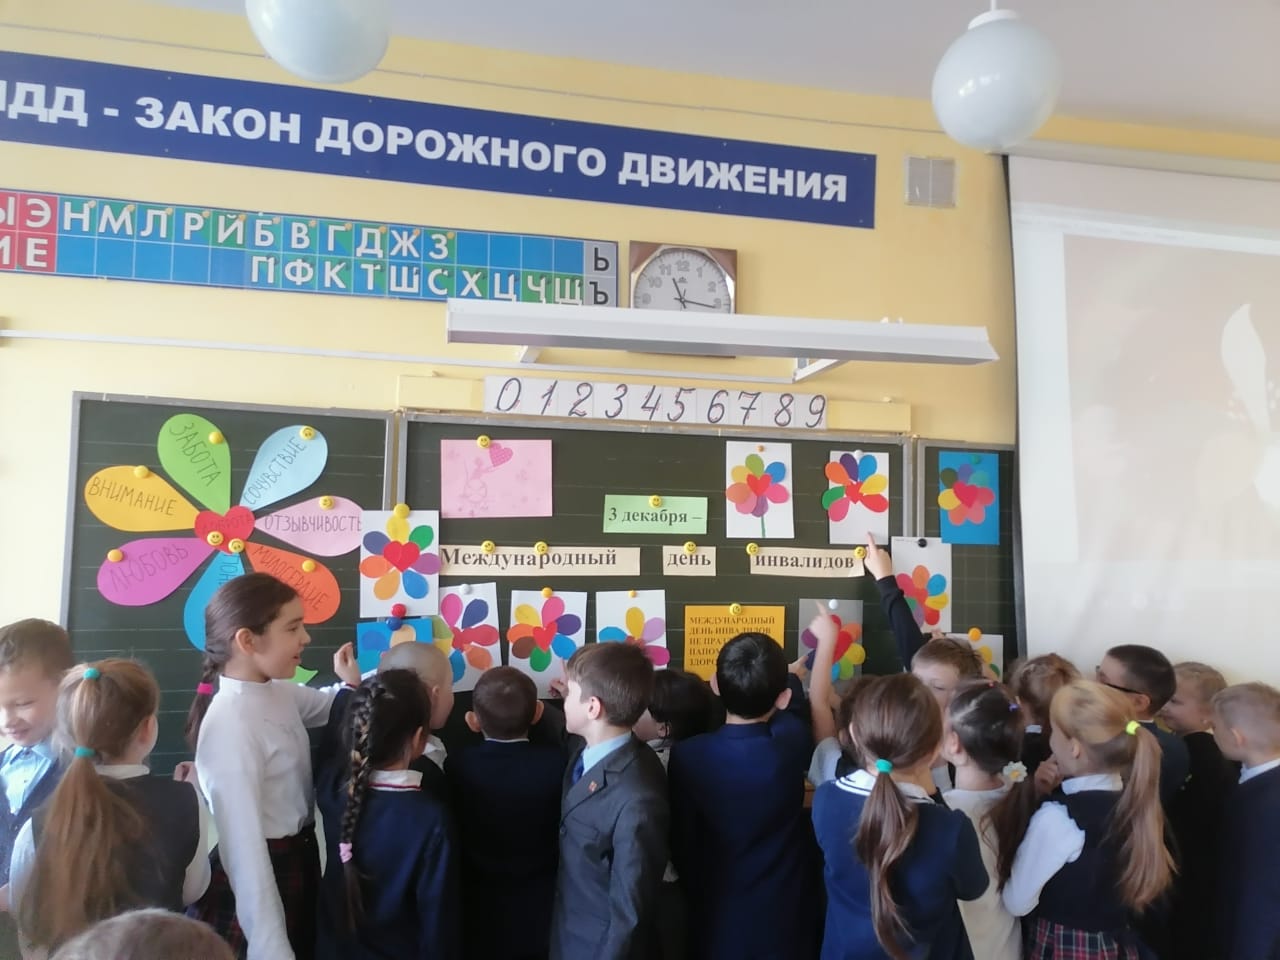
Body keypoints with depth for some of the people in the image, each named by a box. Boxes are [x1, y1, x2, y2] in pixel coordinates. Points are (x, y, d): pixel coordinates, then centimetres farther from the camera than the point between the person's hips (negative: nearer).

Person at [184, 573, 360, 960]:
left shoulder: (279, 693, -3)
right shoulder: (231, 724, -27)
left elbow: (329, 706, 20)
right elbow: (244, 847, -28)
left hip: (298, 867, 8)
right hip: (257, 890, -8)